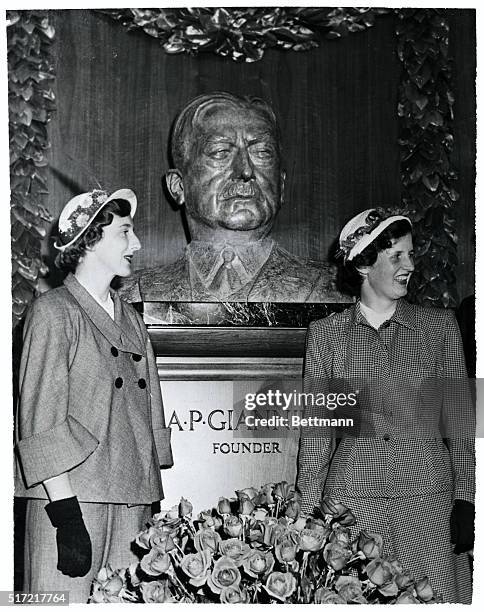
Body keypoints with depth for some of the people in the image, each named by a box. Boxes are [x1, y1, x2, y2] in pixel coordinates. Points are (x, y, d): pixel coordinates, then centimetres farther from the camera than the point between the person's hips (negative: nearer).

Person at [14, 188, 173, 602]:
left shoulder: (131, 320, 18)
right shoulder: (53, 311, -3)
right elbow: (40, 421, -10)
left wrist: (152, 502, 9)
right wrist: (66, 514, -17)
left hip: (134, 503, 6)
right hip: (72, 498, -6)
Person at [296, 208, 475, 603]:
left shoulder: (440, 326, 6)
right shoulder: (325, 334, 5)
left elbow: (459, 422, 5)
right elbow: (316, 430, 7)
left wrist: (465, 500, -3)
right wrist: (309, 509, 3)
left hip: (428, 495, 1)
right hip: (351, 496, 0)